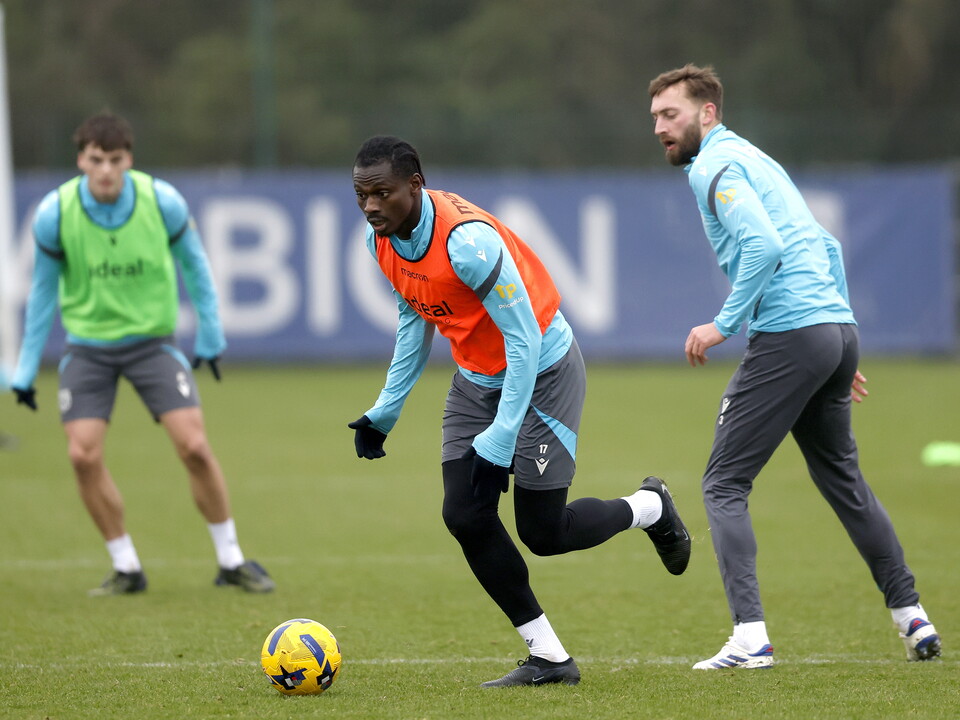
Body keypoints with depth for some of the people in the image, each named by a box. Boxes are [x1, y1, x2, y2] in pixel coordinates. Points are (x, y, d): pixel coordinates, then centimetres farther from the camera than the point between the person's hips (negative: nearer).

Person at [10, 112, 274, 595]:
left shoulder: (162, 201, -15)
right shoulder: (54, 214, -14)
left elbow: (193, 264, 3)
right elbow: (43, 289, 1)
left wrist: (210, 337, 6)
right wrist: (26, 368, 3)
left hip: (151, 338, -1)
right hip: (87, 345, 1)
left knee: (194, 446, -11)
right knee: (83, 454, -13)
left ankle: (231, 561, 6)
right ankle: (126, 568, 4)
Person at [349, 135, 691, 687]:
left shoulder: (468, 241, -33)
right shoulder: (382, 240, -8)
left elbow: (524, 341, -28)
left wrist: (500, 441, -28)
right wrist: (385, 412, 11)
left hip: (541, 372, -7)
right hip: (477, 380, 7)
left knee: (542, 532, -5)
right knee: (465, 516, -7)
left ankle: (650, 508, 27)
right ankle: (549, 658, 4)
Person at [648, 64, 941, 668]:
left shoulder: (715, 166, -6)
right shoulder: (755, 159, 23)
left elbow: (763, 246, -22)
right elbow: (826, 246, 26)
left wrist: (724, 324, -15)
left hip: (789, 337, -9)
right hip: (838, 328, 9)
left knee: (724, 484, -4)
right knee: (843, 478, 22)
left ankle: (750, 636, -15)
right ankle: (913, 619, 24)